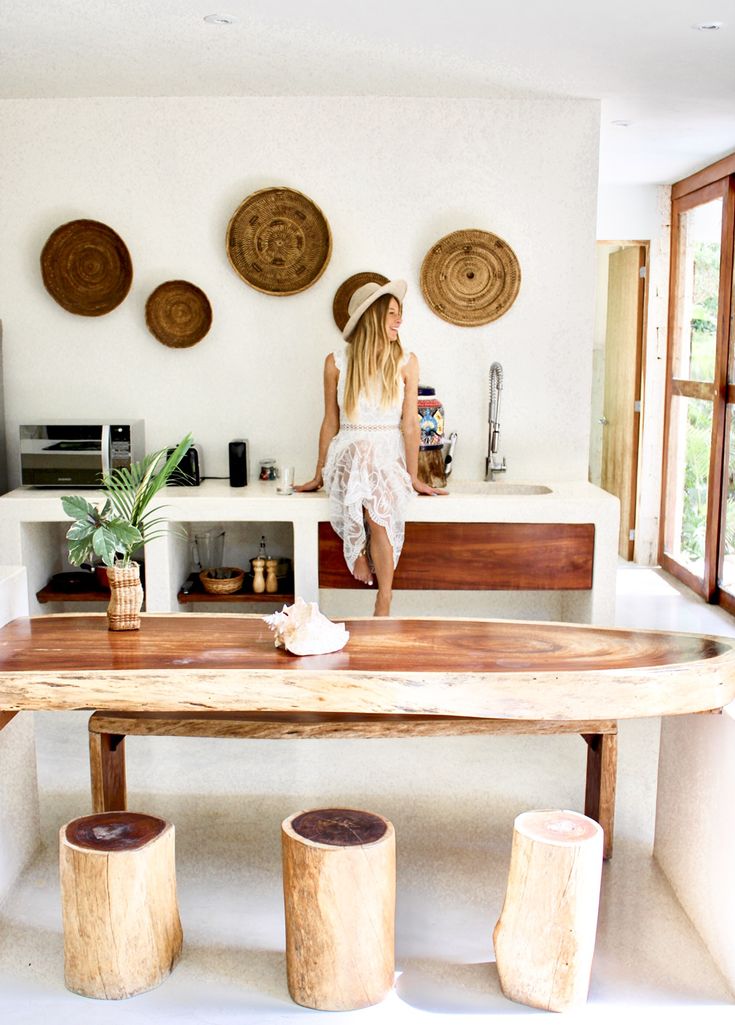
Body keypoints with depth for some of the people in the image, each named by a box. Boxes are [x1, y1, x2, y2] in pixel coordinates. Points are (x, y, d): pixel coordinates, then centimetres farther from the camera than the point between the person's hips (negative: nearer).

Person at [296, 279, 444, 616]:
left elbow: (409, 423, 0)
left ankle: (382, 608, -25)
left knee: (379, 508, -31)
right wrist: (319, 475, 10)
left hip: (390, 453, 0)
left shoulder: (406, 362, 3)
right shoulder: (337, 362, 3)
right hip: (348, 451, 0)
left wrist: (413, 476, -5)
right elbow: (330, 422, 9)